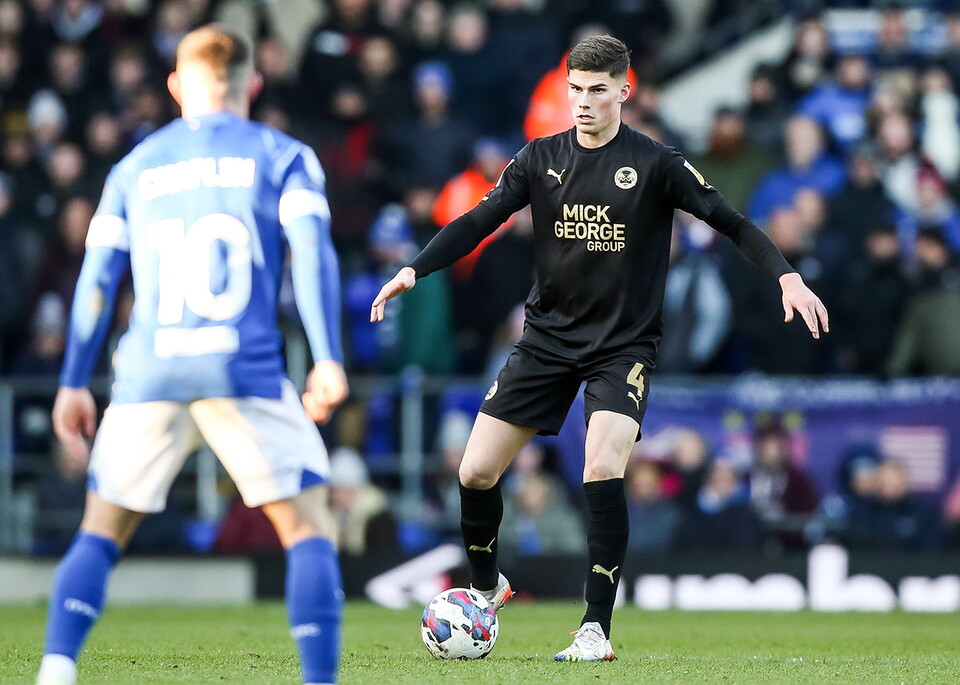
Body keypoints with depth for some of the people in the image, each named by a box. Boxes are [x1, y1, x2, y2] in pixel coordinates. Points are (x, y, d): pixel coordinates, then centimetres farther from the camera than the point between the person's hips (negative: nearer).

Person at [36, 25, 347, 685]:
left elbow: (97, 278, 14)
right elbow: (311, 249, -3)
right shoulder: (281, 155, 11)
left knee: (101, 533, 12)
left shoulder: (135, 167, 19)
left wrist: (74, 384, 18)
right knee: (308, 531, 4)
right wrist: (328, 359, -9)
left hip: (149, 373, 2)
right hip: (245, 369, -2)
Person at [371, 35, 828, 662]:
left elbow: (731, 221, -6)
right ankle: (486, 587, 27)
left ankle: (597, 629, -16)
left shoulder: (655, 164, -7)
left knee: (603, 472, -25)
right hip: (548, 337, 4)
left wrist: (787, 277, -19)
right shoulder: (542, 159, 2)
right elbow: (478, 222, 3)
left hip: (624, 345, -4)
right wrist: (414, 270, -10)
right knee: (476, 474, -2)